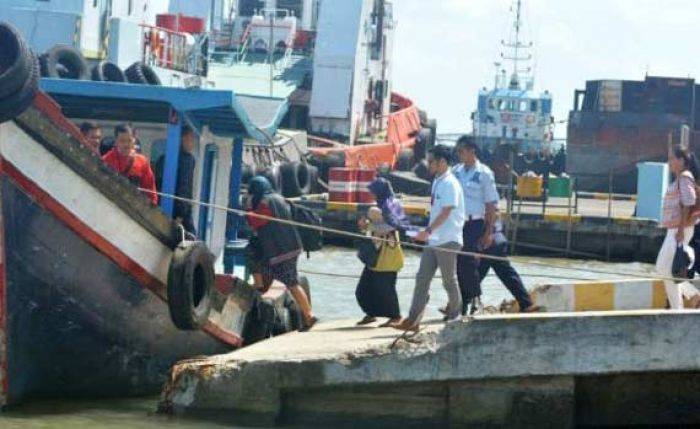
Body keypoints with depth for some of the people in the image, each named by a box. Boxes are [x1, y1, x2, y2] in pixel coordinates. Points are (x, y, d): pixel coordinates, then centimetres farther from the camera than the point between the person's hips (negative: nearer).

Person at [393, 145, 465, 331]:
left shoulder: (449, 184, -13)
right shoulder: (437, 182, 14)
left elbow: (446, 212, -20)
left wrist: (428, 231, -24)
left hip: (447, 241, -9)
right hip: (433, 240, 9)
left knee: (449, 281, 3)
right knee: (422, 279, 2)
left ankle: (454, 317, 16)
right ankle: (413, 321, 0)